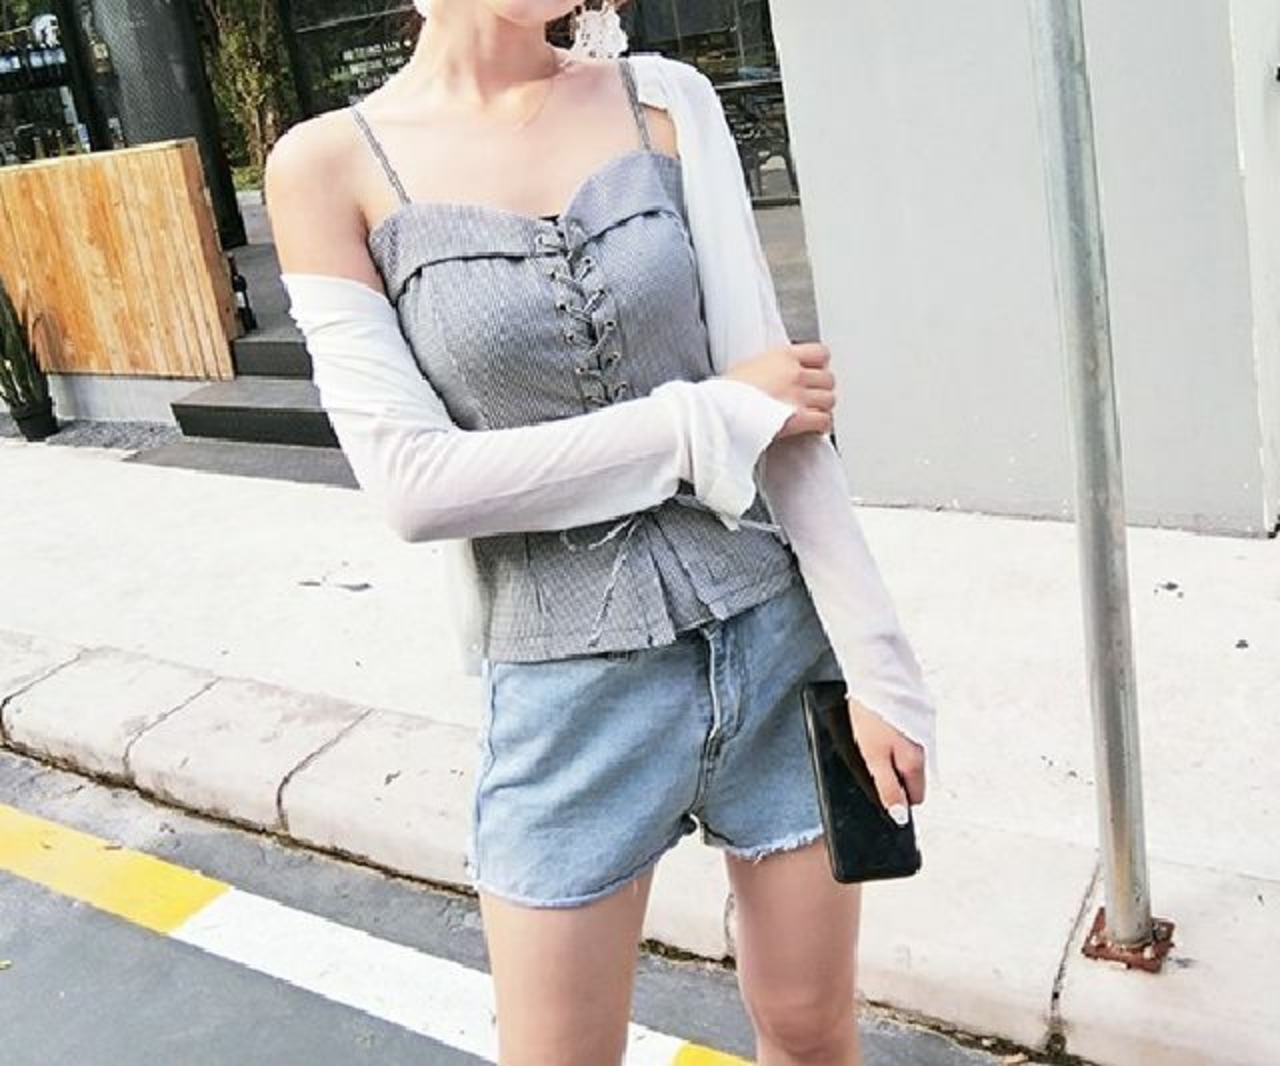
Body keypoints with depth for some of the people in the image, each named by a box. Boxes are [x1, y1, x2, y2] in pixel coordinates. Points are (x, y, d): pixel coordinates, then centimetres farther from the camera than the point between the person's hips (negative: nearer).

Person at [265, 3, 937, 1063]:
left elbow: (783, 402, -4)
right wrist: (716, 415, -14)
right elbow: (415, 482, -14)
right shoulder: (329, 164, -6)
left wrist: (874, 663, -7)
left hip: (777, 649, 2)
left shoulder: (667, 99, 0)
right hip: (573, 693, -1)